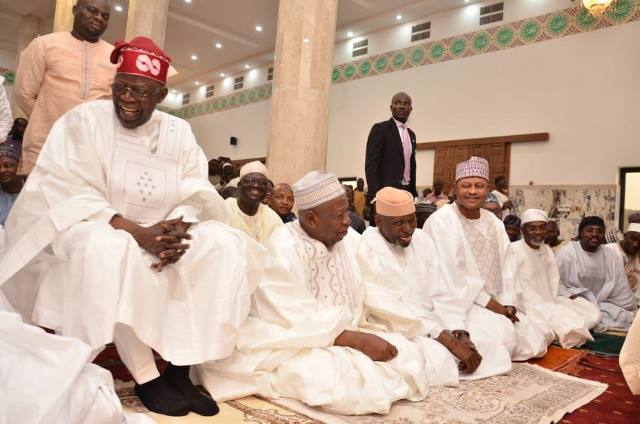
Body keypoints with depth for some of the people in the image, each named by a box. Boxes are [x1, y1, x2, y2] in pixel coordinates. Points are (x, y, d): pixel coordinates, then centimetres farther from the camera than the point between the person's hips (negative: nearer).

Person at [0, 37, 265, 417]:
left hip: (159, 238, 4)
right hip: (87, 234, -3)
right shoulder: (84, 120, -5)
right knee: (109, 250, -38)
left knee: (224, 246, -19)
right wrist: (138, 233, -28)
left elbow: (193, 197, -2)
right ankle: (147, 377, -24)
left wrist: (177, 232, -25)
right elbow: (72, 197, -15)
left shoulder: (180, 132, 6)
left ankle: (180, 369, -17)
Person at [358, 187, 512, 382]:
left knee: (497, 352, -4)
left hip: (432, 329, 8)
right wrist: (449, 340, -23)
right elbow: (391, 311, -20)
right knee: (438, 359, -35)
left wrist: (460, 334, -12)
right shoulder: (368, 249, -13)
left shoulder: (422, 239, 8)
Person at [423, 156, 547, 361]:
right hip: (457, 305, -7)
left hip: (495, 305, 7)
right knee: (502, 339, -25)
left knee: (535, 344, -3)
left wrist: (507, 306, -8)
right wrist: (493, 305, -14)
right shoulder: (441, 220, -13)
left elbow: (505, 268, 7)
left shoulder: (494, 223, 10)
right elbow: (451, 278, -17)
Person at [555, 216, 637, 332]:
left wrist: (632, 311, 15)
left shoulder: (610, 255, 8)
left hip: (602, 305, 5)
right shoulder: (566, 253, -7)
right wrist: (570, 296, -19)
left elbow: (621, 289, 13)